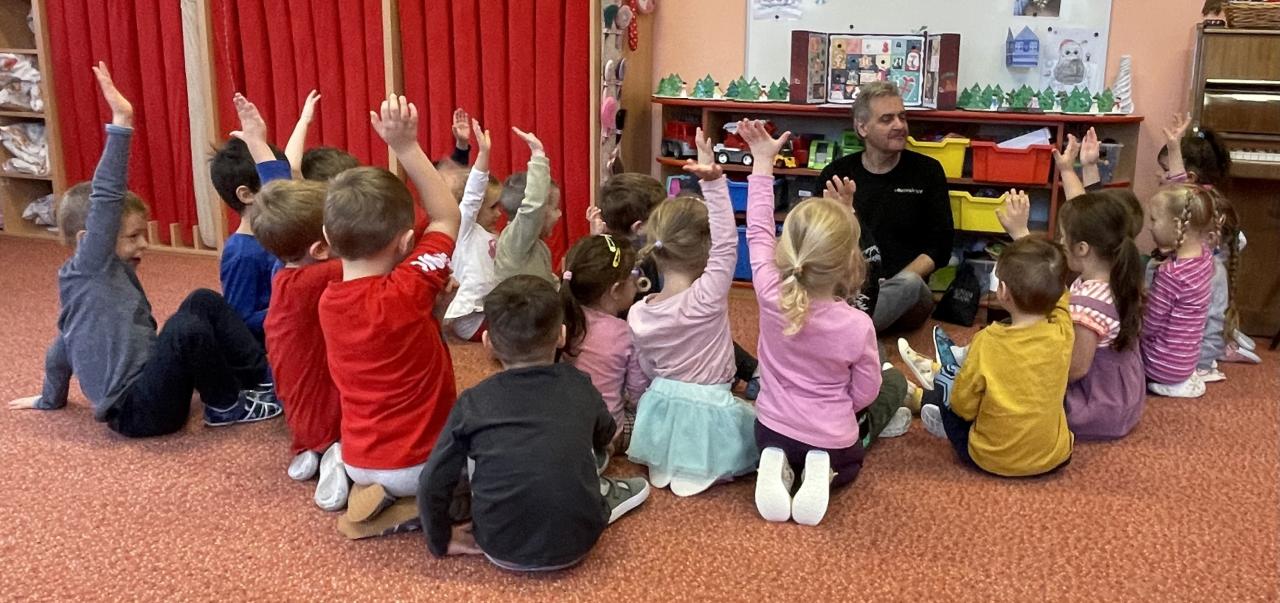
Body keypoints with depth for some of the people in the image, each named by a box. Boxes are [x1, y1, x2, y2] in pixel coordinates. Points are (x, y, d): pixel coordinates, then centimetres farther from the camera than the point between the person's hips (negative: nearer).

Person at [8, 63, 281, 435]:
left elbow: (64, 345, 27)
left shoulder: (113, 275, 16)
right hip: (135, 412, -9)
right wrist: (121, 124, -25)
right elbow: (107, 198, -20)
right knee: (186, 328, -31)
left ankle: (263, 378, -2)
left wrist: (50, 400, 40)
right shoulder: (88, 269, -8)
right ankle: (227, 405, -9)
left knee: (205, 301, 4)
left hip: (147, 389, 9)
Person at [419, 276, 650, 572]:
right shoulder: (581, 387, -1)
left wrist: (441, 541, 12)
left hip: (504, 550, -2)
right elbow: (604, 437, 20)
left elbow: (433, 483, -4)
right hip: (577, 542, 2)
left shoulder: (473, 403, -7)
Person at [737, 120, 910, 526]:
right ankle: (824, 472, 4)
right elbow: (864, 395, -11)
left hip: (771, 431, 2)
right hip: (833, 443, -2)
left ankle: (778, 464, 5)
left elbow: (758, 232, -5)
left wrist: (763, 162, 2)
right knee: (894, 380, 24)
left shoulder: (771, 297, -18)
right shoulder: (858, 325, -23)